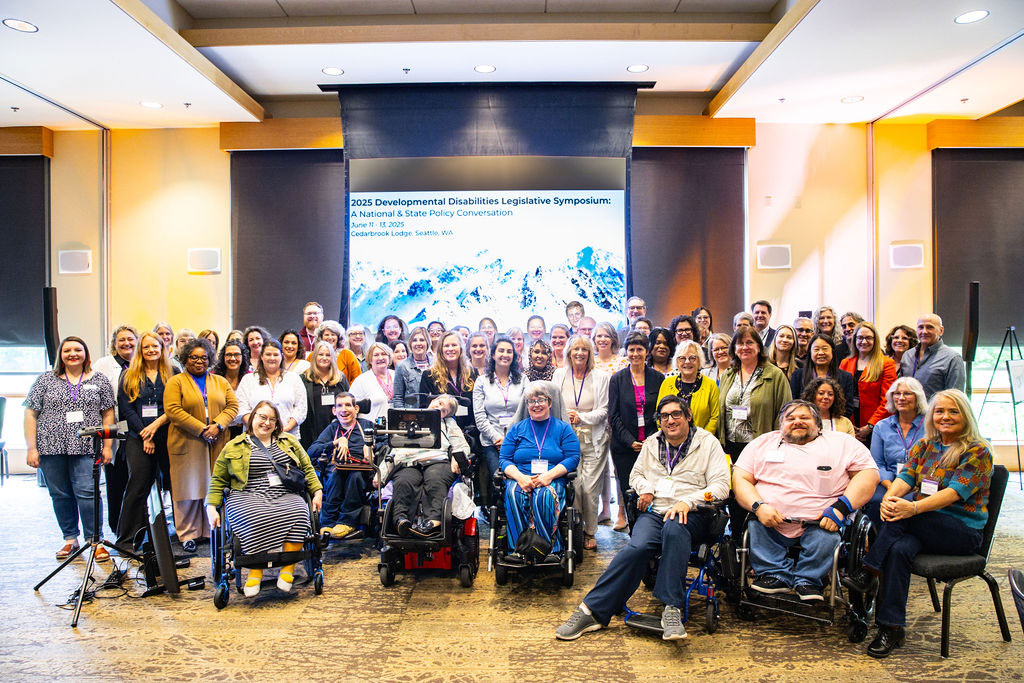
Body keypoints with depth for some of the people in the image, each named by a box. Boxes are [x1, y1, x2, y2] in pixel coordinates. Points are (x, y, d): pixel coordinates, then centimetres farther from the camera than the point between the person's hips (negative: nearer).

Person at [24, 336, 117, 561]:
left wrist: (107, 445, 1)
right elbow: (30, 414, 6)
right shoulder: (45, 380, 7)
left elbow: (108, 413, 8)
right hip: (51, 448, 2)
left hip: (86, 448, -2)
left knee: (86, 493, -9)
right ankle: (70, 539, 22)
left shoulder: (99, 380, 7)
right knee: (60, 495, 7)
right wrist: (31, 448, -1)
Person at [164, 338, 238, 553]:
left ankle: (212, 531, 13)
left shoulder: (220, 382, 16)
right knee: (188, 488, 0)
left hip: (217, 444, 3)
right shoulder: (175, 382, 4)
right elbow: (173, 410, -9)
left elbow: (232, 406, 8)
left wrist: (218, 425, -10)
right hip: (187, 444, -3)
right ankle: (187, 534, 10)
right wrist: (201, 429, -15)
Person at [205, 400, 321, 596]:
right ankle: (255, 572, -22)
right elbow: (218, 479, 16)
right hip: (249, 497, -1)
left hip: (285, 497, 2)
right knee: (255, 520, -36)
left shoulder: (289, 442, 22)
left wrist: (317, 491, 9)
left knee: (298, 514, -32)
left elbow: (307, 468, 23)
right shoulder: (234, 447, 16)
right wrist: (211, 506, 3)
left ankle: (288, 569, -25)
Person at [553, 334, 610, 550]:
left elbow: (603, 410, 1)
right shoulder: (559, 375, 9)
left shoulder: (600, 378, 3)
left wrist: (581, 417, -12)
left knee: (590, 488, -3)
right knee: (574, 486, -5)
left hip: (594, 439, -1)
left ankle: (590, 532, 13)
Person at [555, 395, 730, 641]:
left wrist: (688, 501, -17)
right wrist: (645, 488, 5)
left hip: (691, 515, -2)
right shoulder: (652, 443, 20)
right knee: (638, 546, -29)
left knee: (674, 529, -40)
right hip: (654, 511, 3)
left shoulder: (708, 443, 7)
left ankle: (671, 608, -37)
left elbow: (721, 485, -2)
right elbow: (635, 474, 30)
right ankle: (592, 611, -31)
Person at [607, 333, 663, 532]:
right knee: (628, 489, 1)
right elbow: (613, 415, 1)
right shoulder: (617, 379, 3)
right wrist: (629, 441, -8)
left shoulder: (658, 378, 6)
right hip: (624, 445, 0)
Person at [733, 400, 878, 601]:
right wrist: (759, 506, -12)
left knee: (825, 538, -31)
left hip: (818, 525, -1)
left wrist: (841, 507, -12)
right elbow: (740, 478, 9)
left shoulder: (843, 443, 15)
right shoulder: (763, 442, 17)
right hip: (769, 524, 2)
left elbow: (868, 473, 3)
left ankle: (806, 580, -9)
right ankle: (777, 575, -14)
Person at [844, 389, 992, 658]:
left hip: (964, 532, -4)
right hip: (924, 527, 4)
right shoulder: (924, 446, 13)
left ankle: (868, 572, -20)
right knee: (900, 548, -29)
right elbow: (906, 476, 0)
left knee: (901, 515, -32)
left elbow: (955, 492, -18)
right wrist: (889, 497, -25)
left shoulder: (978, 452, -4)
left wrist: (913, 507, -34)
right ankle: (892, 628, -24)